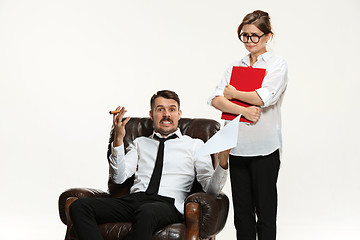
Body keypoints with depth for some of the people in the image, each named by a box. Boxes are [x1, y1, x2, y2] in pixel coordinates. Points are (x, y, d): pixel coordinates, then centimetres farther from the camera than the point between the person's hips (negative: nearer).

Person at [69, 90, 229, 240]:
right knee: (79, 206, -22)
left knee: (147, 212, -42)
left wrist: (222, 163, -13)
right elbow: (119, 177, 11)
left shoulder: (195, 145, 19)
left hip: (167, 204, -3)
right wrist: (118, 140, -1)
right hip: (134, 200, 4)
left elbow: (211, 189, 8)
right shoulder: (140, 143, 26)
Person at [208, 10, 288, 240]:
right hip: (237, 146, 5)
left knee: (265, 210, 1)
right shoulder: (235, 67, 14)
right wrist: (243, 110, -15)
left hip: (264, 148, -4)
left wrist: (234, 94, -1)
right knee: (241, 210, 10)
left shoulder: (277, 64, 1)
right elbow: (216, 100, 1)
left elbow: (264, 97, -15)